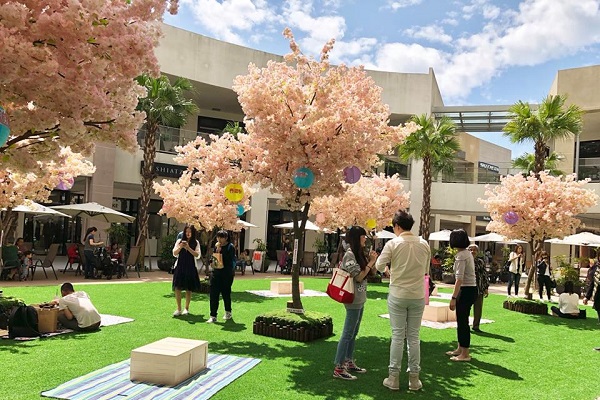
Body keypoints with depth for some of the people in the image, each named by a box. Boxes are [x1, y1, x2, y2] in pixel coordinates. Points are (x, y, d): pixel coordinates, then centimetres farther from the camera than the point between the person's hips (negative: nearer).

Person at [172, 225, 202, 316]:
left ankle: (186, 308, 16)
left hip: (190, 268, -1)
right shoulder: (179, 241, 8)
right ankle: (179, 309, 2)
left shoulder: (196, 243, 4)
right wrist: (180, 247, -15)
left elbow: (197, 255, -5)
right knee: (177, 288, -5)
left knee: (188, 288, 5)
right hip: (180, 267, 1)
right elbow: (174, 253, 3)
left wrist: (188, 248, -16)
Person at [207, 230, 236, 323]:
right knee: (213, 294, -3)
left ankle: (228, 312, 30)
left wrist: (220, 251, -19)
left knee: (226, 293, 7)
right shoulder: (216, 246, 10)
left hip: (227, 274, -5)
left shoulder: (231, 247, -7)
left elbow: (230, 260, -18)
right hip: (216, 273, 5)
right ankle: (213, 316, 0)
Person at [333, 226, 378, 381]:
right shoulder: (350, 254, -15)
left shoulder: (358, 253, 13)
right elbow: (359, 277, -17)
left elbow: (367, 274, 17)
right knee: (348, 333, -6)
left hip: (360, 300, 10)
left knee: (353, 333, 15)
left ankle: (349, 363, 25)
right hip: (353, 300, -10)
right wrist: (371, 262, -14)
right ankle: (338, 368, -1)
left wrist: (370, 260, 5)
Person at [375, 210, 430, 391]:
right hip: (418, 296, 2)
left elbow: (379, 266, -7)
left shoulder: (393, 244, -10)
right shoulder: (424, 244, 0)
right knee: (414, 337, 10)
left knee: (397, 336, 5)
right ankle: (414, 378, 16)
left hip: (398, 295, -2)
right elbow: (426, 269, 9)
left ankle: (394, 378, 11)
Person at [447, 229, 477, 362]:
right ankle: (460, 349, 30)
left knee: (462, 321, -2)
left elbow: (459, 279, -22)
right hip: (471, 288, 10)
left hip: (466, 290, -10)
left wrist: (453, 297, -22)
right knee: (461, 320, 18)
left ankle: (465, 354, 5)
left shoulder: (461, 255, -16)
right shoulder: (468, 253, 13)